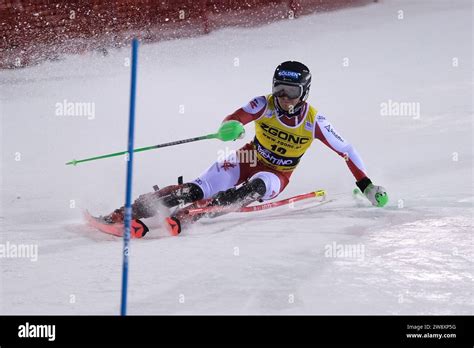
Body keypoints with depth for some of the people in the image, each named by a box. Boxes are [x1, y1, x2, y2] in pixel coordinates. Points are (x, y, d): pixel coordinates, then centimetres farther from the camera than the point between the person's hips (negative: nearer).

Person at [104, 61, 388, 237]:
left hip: (277, 176, -1)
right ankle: (131, 211, -34)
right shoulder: (265, 105, -14)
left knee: (255, 189, -37)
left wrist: (366, 185, -7)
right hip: (248, 161, 1)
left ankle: (183, 217, -55)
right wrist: (232, 127, -53)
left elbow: (346, 150, -6)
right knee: (200, 188, -25)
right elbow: (232, 120, -27)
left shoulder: (314, 121, -16)